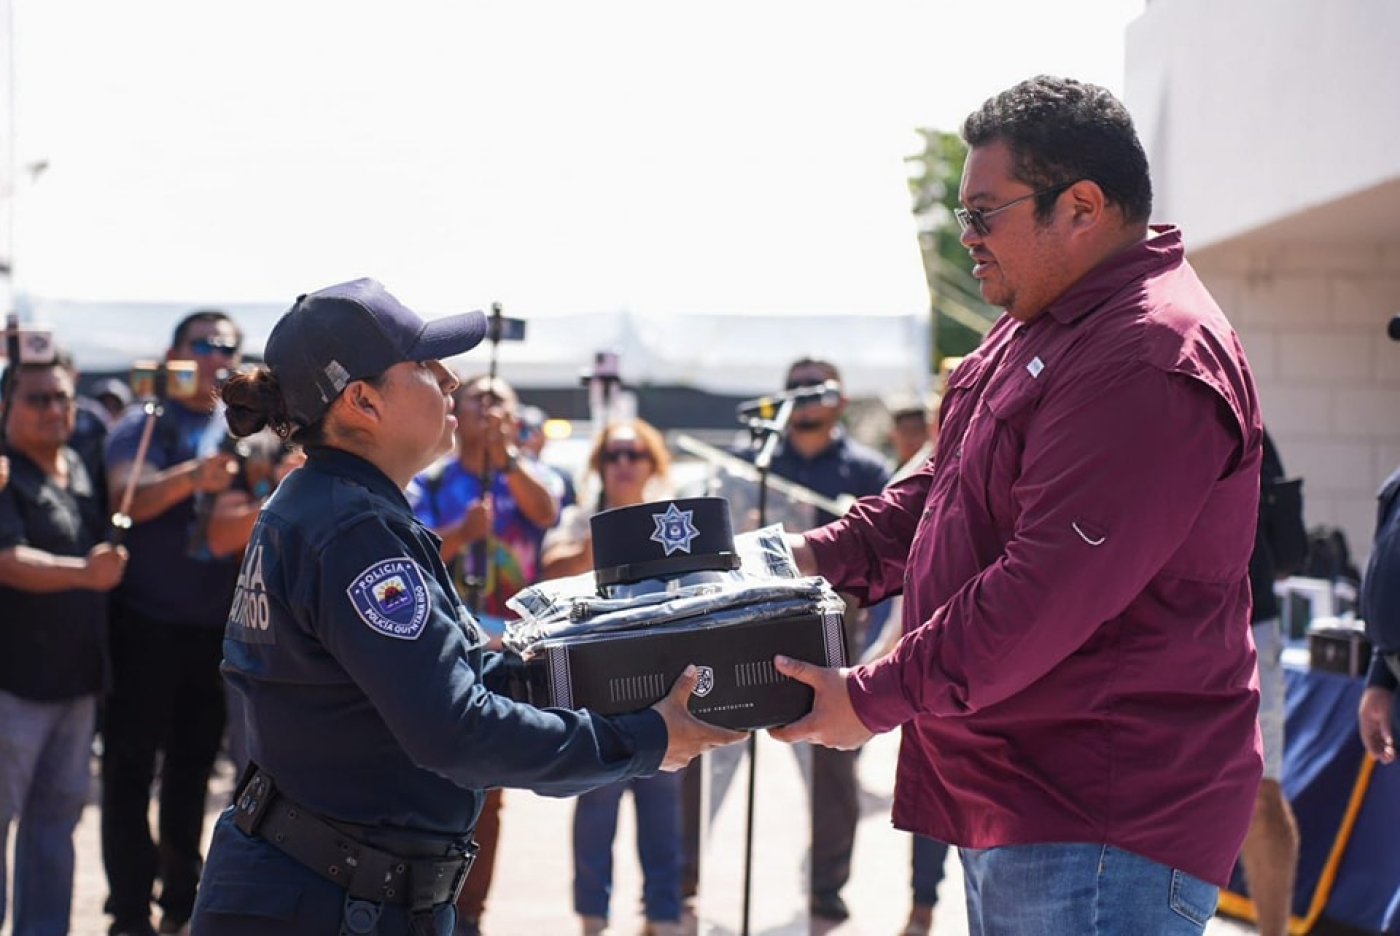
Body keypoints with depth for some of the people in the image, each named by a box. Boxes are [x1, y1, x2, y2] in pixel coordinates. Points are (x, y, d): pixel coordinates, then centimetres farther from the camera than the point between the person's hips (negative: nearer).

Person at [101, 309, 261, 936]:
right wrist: (194, 477, -39)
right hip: (145, 623, -4)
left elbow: (242, 527, 9)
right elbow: (128, 500, -20)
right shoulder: (142, 426, -3)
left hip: (215, 625, 4)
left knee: (193, 769, 11)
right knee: (131, 767, -1)